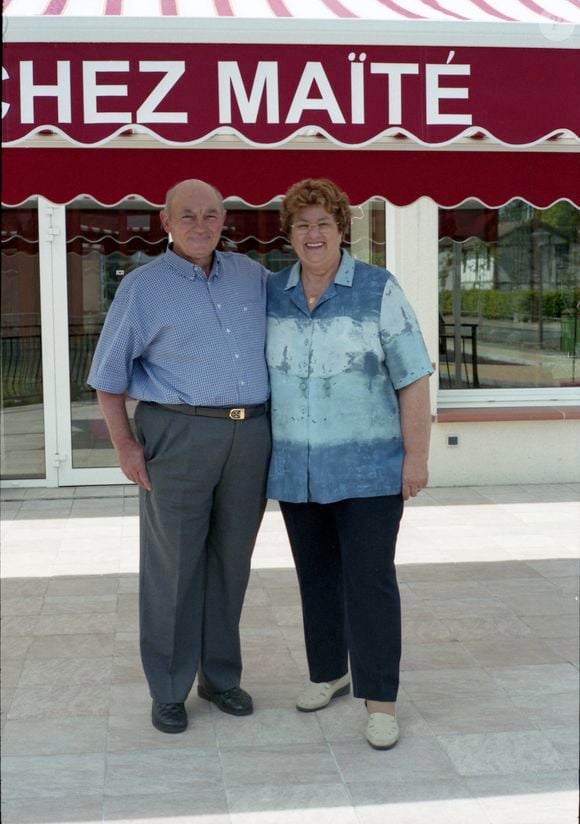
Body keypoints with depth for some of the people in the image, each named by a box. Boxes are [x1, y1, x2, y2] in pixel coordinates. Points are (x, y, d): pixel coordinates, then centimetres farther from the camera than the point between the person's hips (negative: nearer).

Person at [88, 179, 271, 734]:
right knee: (172, 567, 1)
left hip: (250, 435, 4)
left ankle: (221, 676, 26)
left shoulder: (252, 276, 11)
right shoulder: (143, 287, 0)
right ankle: (168, 691, 14)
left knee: (231, 563, 11)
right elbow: (109, 375, 1)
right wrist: (123, 442, -7)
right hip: (177, 434, -4)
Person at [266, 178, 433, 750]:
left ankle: (380, 699, 4)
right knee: (317, 575, 13)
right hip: (298, 468, 4)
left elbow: (413, 377, -9)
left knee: (370, 579, -5)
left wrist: (416, 456, -12)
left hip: (368, 466, -4)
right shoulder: (271, 293, 3)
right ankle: (328, 671, 30)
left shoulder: (379, 291, -9)